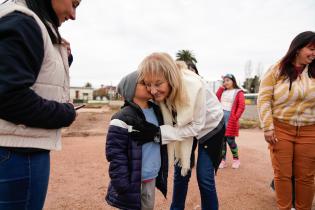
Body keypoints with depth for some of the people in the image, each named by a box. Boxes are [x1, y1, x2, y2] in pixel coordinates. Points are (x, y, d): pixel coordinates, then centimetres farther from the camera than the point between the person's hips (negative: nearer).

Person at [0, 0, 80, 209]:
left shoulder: (37, 26, 16)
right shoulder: (20, 22, -14)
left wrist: (62, 58, 4)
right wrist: (65, 114, -11)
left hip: (24, 150, 9)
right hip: (18, 153, -9)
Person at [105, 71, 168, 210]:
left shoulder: (156, 111, 4)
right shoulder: (123, 118, -18)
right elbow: (115, 154, -18)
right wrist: (123, 184, -19)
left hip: (153, 177, 7)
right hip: (134, 181, -6)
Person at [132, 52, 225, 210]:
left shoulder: (194, 86, -38)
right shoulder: (156, 93, -24)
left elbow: (196, 126, -29)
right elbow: (164, 119, -9)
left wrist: (159, 133, -36)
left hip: (208, 127, -4)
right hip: (184, 126, 4)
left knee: (204, 177, -3)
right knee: (181, 173, 12)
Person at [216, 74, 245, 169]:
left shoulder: (238, 92, 1)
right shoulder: (223, 91, 17)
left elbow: (241, 106, -7)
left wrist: (235, 117, -15)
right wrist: (221, 88, 5)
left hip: (230, 118, -5)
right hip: (220, 117, 5)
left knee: (230, 140, -2)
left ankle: (236, 159, 19)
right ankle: (223, 160, 14)